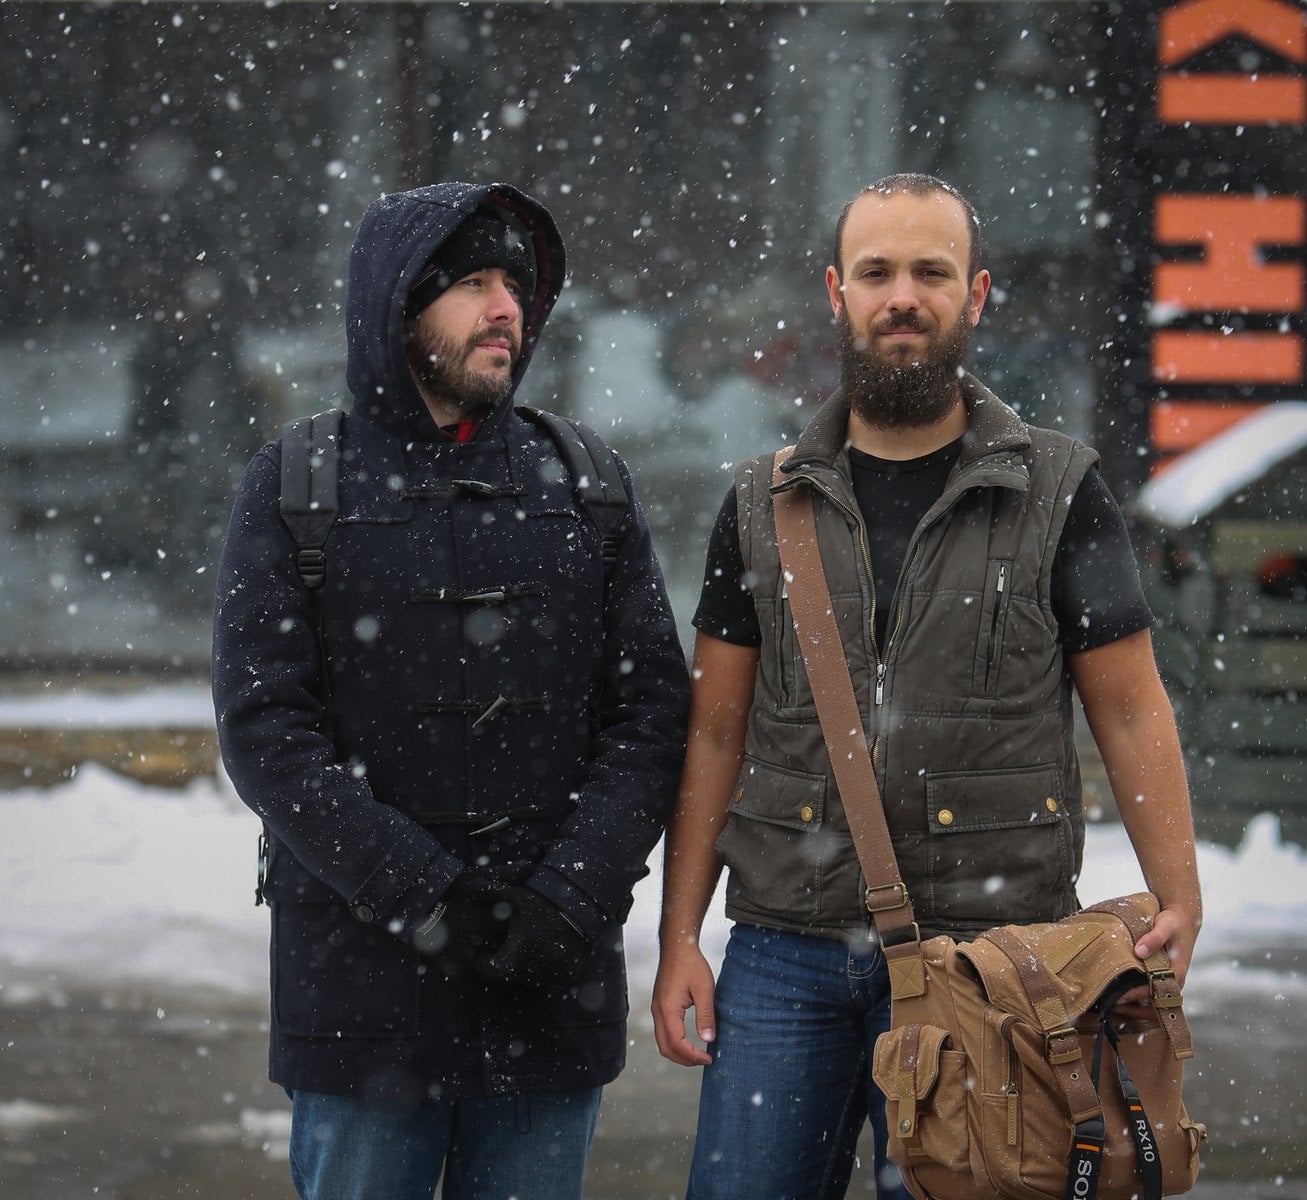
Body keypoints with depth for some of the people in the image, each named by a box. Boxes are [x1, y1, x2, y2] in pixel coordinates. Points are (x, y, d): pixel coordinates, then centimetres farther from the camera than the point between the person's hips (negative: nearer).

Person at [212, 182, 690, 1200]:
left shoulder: (588, 488, 10)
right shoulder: (297, 489, 2)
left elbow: (652, 711, 3)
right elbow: (266, 730, -6)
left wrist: (568, 899, -11)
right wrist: (423, 898, -15)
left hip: (554, 982, 2)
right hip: (362, 984, -2)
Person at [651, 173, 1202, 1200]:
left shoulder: (1060, 492, 4)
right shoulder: (766, 503, 10)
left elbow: (1131, 710, 2)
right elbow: (717, 732, 11)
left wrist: (1179, 902, -10)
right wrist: (679, 940, 4)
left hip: (984, 956, -2)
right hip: (783, 955, 2)